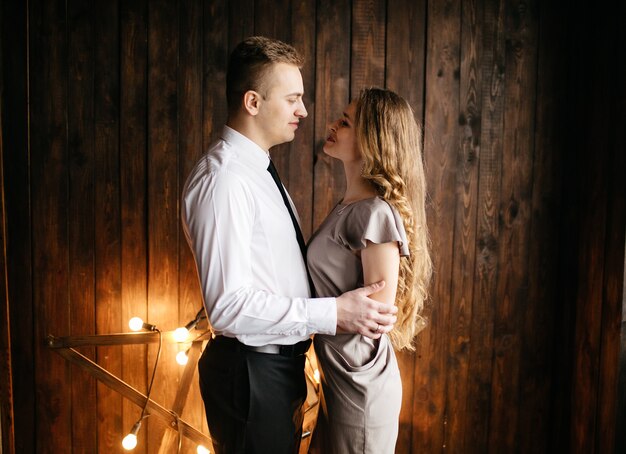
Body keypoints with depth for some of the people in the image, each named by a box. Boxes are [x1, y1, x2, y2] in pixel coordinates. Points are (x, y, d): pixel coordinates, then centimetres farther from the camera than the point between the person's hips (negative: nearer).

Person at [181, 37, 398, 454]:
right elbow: (229, 304, -27)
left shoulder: (259, 169, 10)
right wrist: (333, 314, -25)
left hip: (281, 363, 9)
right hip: (251, 371, -9)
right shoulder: (223, 180, -22)